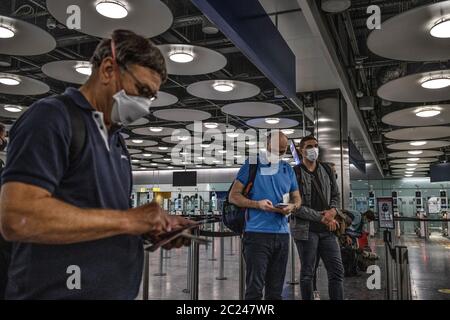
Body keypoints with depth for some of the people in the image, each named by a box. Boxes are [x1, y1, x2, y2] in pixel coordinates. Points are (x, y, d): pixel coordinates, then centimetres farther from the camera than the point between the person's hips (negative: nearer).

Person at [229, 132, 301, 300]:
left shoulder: (288, 169, 14)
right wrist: (257, 204, -18)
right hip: (257, 233, -5)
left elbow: (297, 198, 20)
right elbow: (233, 196, -3)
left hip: (282, 234, 5)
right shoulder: (251, 165, -1)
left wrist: (292, 206, -4)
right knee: (255, 287, -6)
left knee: (276, 289, 13)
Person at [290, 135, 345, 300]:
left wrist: (333, 210, -6)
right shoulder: (294, 173, -6)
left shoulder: (327, 170, 13)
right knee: (307, 273, 4)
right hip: (305, 229, -5)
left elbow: (336, 195, 17)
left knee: (337, 271, 4)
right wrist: (322, 218, -13)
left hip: (327, 229, 5)